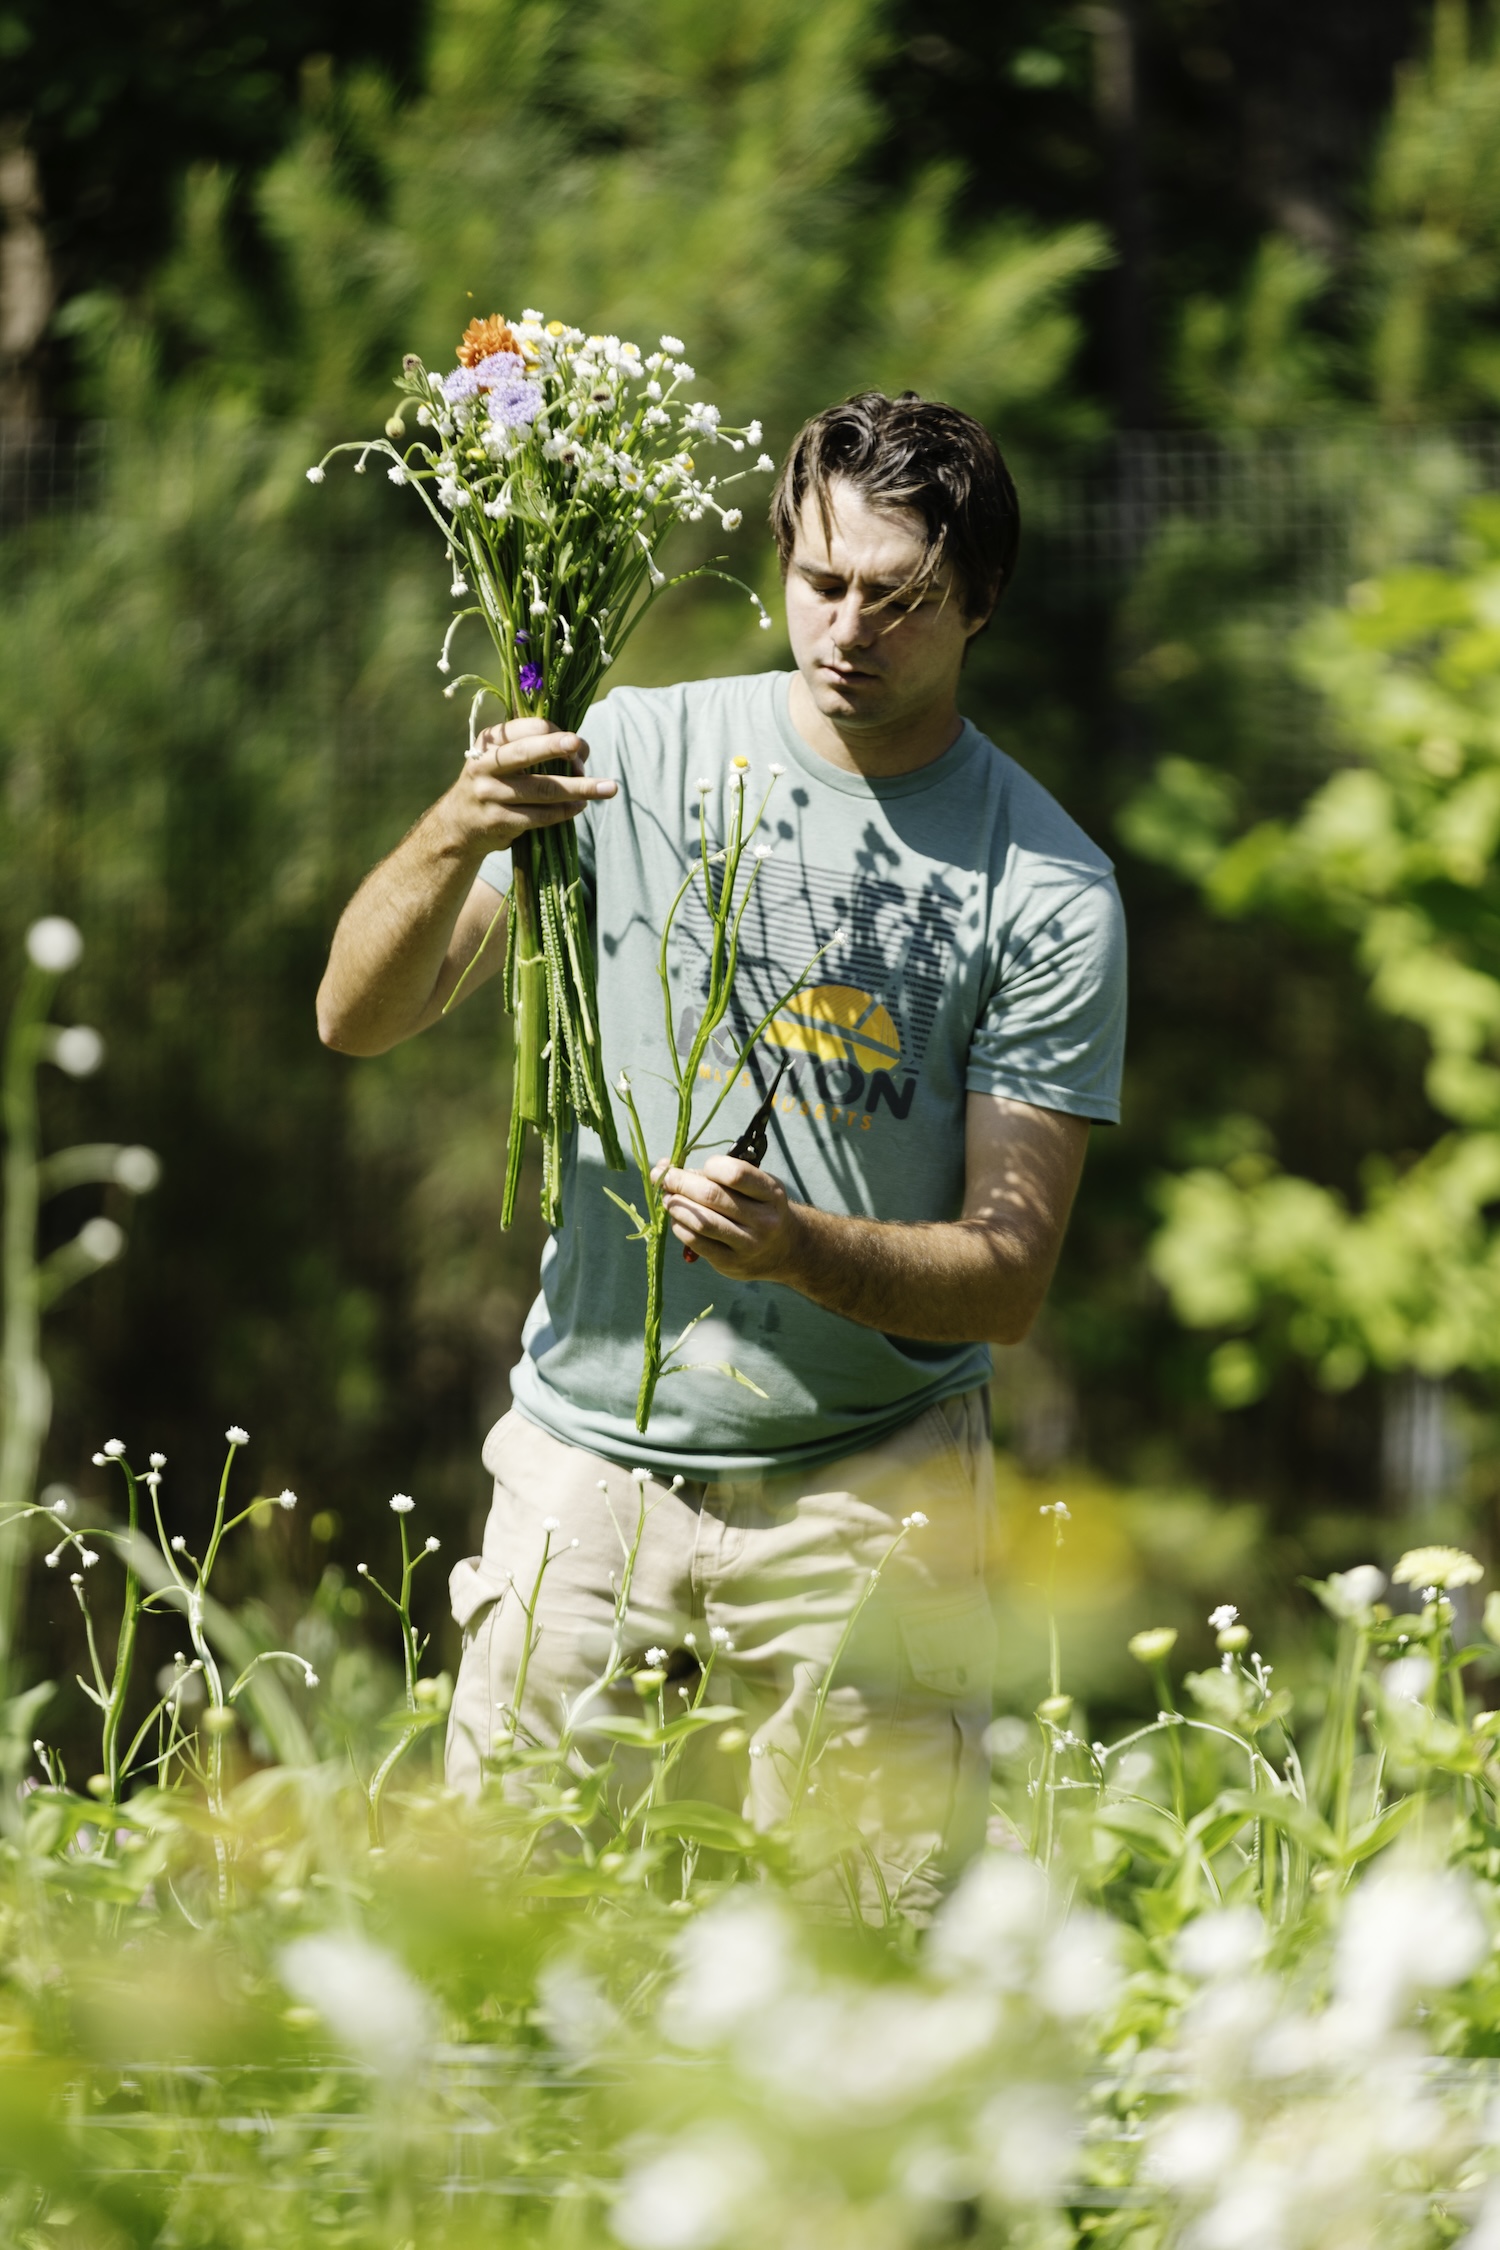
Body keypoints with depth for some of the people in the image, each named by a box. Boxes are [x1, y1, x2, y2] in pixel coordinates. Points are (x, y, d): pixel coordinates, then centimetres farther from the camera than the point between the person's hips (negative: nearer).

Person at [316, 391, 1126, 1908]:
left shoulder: (1050, 894, -6)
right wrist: (457, 831, -24)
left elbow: (1011, 1276, -6)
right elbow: (357, 1020, -4)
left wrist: (802, 1251, -26)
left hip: (863, 1493, -1)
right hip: (590, 1455, 1)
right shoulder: (633, 759, 0)